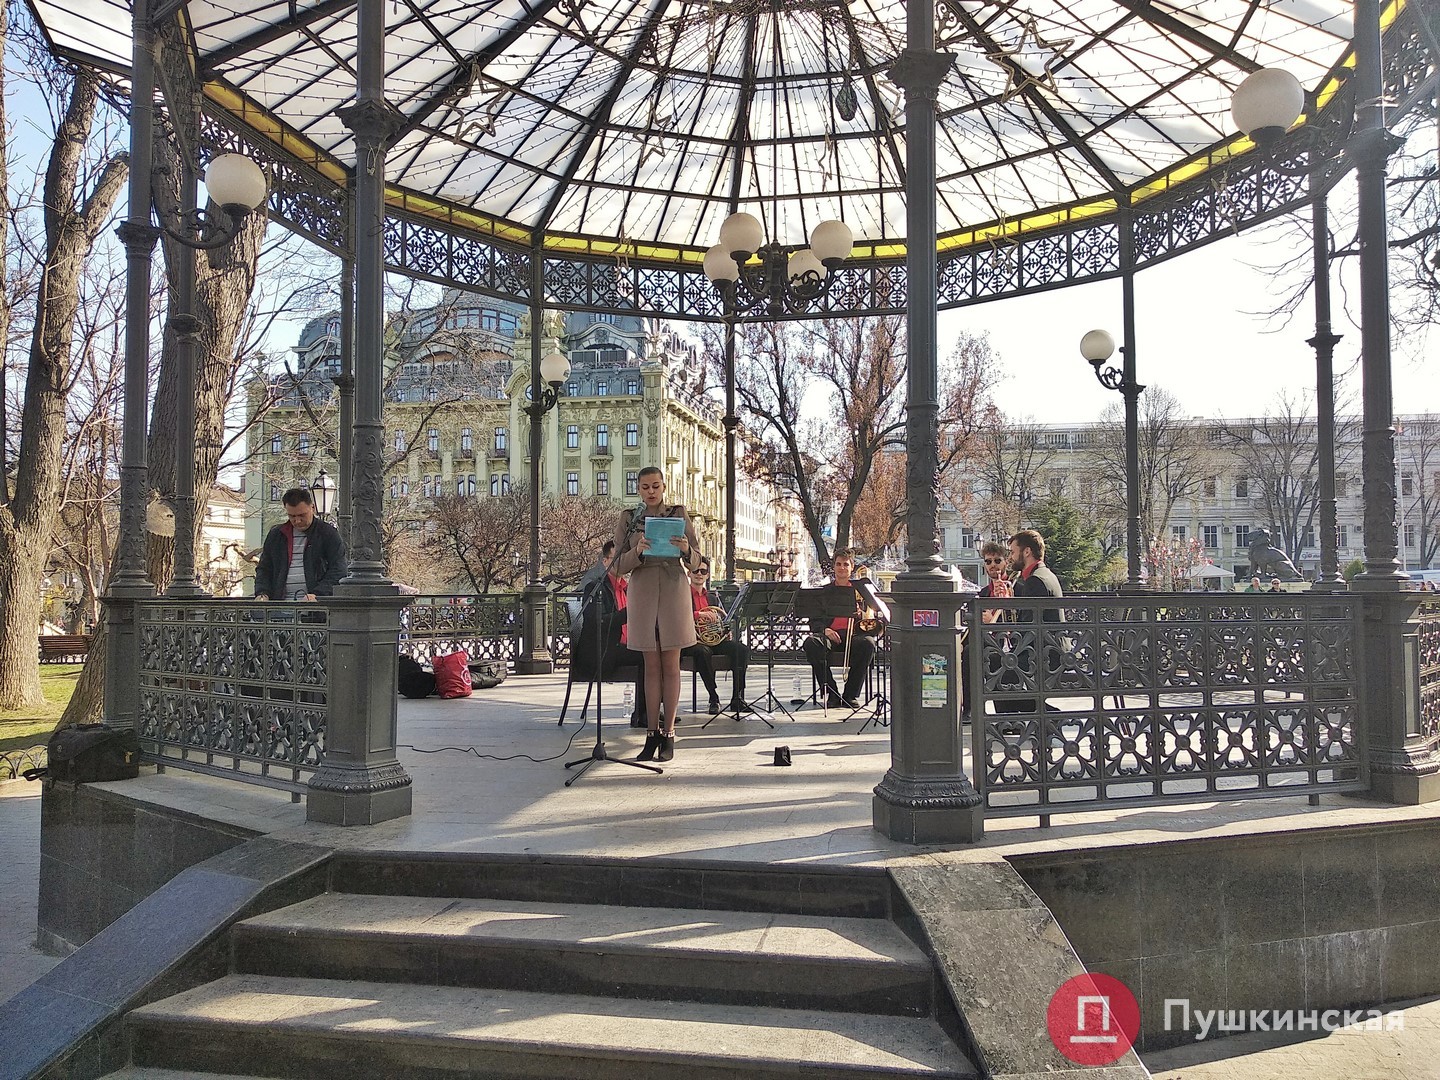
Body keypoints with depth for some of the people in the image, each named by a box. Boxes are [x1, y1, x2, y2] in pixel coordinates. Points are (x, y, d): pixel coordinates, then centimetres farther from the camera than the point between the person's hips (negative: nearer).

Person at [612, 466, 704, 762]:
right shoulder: (628, 519, 6)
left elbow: (696, 561, 2)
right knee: (651, 666, 5)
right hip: (642, 593, 1)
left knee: (671, 664, 1)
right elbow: (619, 565, 1)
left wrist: (686, 550, -20)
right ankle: (652, 734, 9)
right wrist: (637, 551, -18)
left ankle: (668, 733, 7)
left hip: (674, 592, -1)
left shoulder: (679, 513, 4)